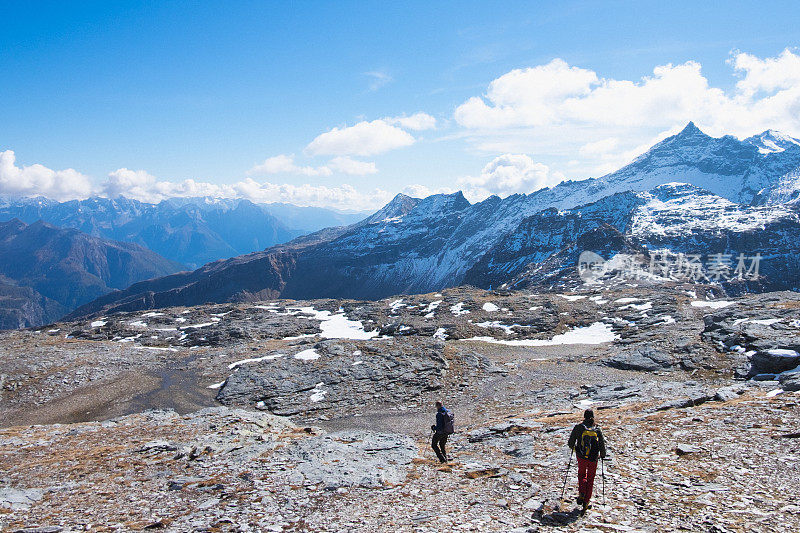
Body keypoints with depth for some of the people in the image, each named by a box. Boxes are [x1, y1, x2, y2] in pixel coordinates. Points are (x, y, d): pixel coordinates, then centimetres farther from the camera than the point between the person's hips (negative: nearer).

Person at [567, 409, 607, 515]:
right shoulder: (597, 430, -5)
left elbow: (571, 442, -5)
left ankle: (581, 494, 3)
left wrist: (573, 446, 18)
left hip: (581, 458, -1)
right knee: (590, 479, 16)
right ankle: (586, 502, 11)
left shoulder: (578, 428, -9)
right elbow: (602, 445, 0)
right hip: (593, 459, 1)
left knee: (582, 475, 25)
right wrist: (602, 455, 19)